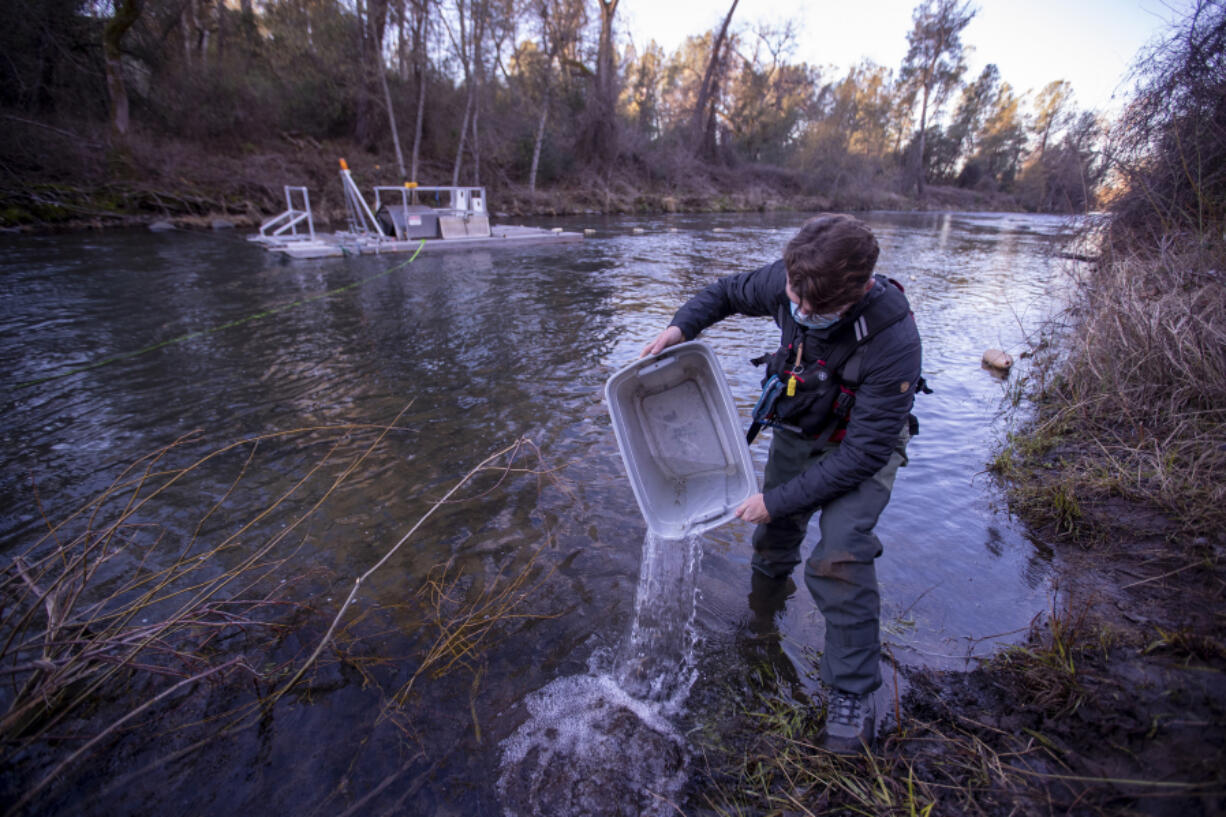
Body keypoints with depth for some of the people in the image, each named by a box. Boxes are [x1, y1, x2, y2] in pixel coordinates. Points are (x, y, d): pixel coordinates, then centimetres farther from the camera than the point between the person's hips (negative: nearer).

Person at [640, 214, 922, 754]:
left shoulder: (892, 339, -38)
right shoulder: (787, 282, -25)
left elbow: (864, 451, -32)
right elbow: (728, 292, -2)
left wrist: (778, 499, -29)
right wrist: (681, 326, -21)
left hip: (862, 445, -5)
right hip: (796, 432, 5)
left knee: (840, 557, -24)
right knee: (774, 533, 19)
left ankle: (853, 694, 0)